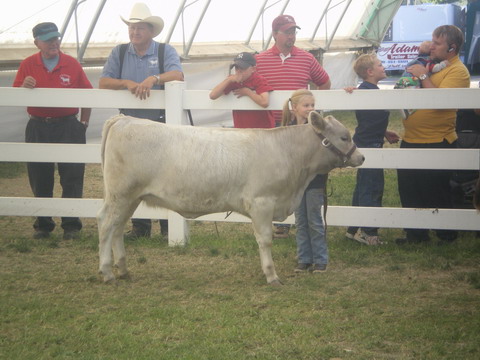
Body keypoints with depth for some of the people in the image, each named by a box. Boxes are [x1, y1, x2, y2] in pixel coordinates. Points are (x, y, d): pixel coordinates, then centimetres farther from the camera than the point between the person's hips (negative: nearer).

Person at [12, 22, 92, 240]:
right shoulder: (27, 65, 4)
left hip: (68, 127, -1)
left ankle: (71, 226, 5)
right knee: (40, 180, 6)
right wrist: (24, 87, -19)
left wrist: (83, 123, 5)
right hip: (37, 129, 1)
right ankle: (43, 225, 16)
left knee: (72, 178, -2)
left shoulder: (72, 65, 2)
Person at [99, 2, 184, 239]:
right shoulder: (119, 53, 9)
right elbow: (103, 82, 0)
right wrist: (127, 83, -17)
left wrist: (154, 79, -33)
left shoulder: (165, 51, 1)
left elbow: (178, 75, -16)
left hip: (160, 124, -3)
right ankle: (140, 227, 16)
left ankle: (169, 227, 4)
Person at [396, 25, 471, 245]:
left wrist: (423, 76, -18)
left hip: (435, 144, -9)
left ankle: (447, 235, 15)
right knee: (409, 190, 14)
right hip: (411, 140, 9)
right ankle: (416, 233, 25)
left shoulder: (457, 71, -13)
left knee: (436, 194, 0)